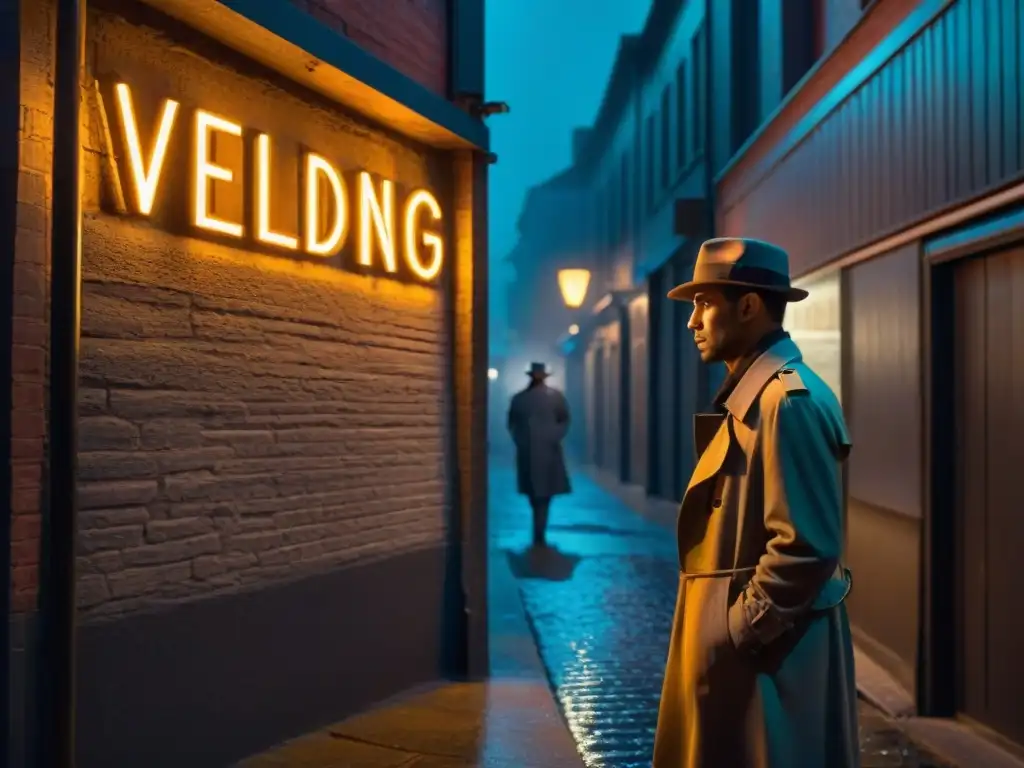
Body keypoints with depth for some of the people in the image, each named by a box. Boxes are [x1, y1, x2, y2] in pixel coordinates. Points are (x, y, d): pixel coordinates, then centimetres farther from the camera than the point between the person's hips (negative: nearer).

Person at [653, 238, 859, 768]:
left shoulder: (789, 398, -19)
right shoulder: (748, 396, 13)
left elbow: (806, 546, -24)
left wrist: (738, 632, -16)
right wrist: (726, 630, 13)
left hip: (769, 652, -9)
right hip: (741, 645, 10)